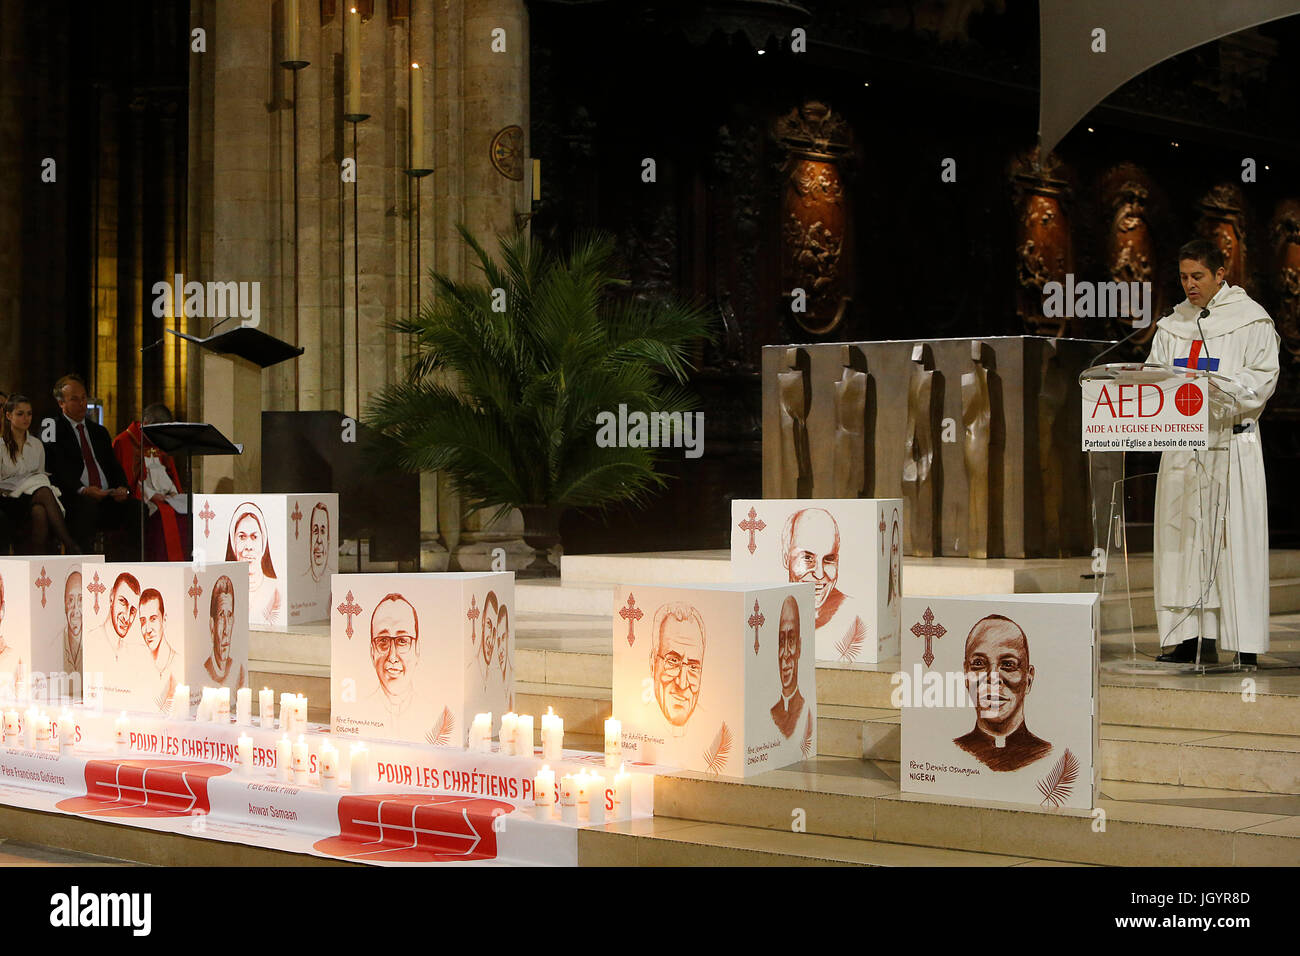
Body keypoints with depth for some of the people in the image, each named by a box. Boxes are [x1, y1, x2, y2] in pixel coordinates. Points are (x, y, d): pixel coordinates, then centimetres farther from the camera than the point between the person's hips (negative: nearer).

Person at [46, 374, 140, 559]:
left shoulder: (99, 431, 26)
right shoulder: (52, 430, 6)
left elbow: (114, 466, 20)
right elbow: (57, 470, -7)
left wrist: (122, 487, -3)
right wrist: (82, 490, -23)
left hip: (108, 498, 5)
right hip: (75, 500, -5)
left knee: (137, 509, -22)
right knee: (87, 508, -38)